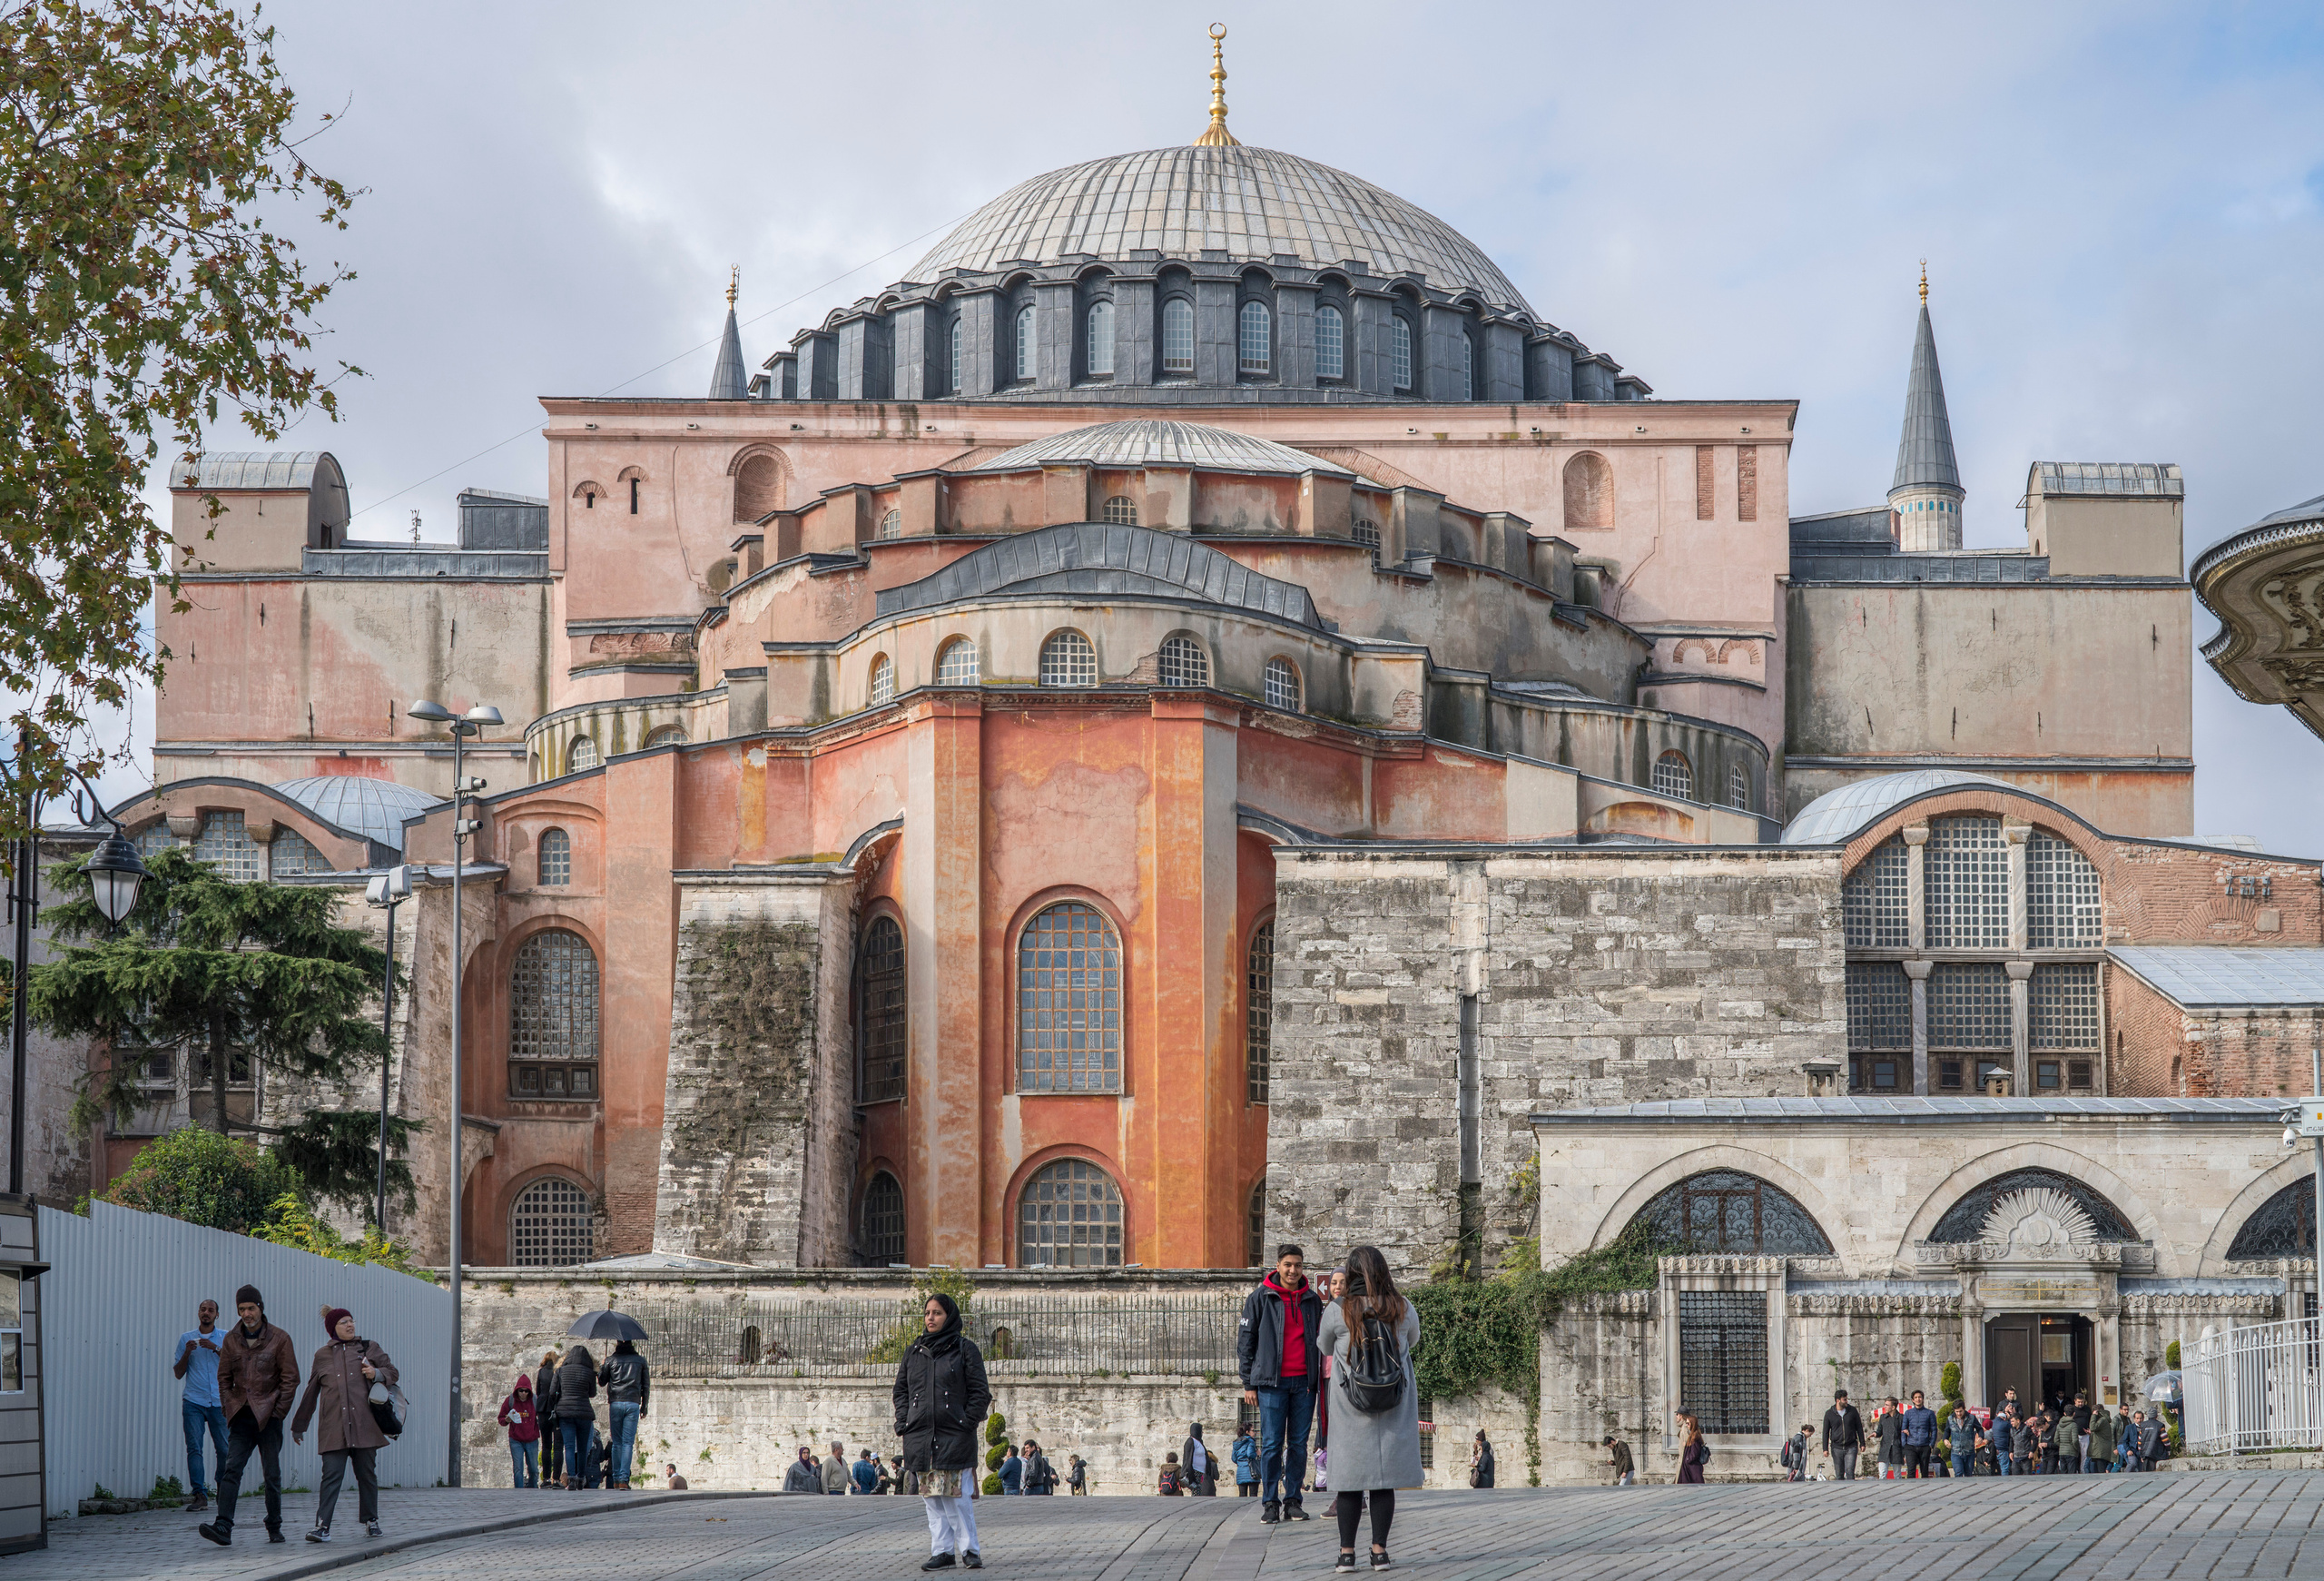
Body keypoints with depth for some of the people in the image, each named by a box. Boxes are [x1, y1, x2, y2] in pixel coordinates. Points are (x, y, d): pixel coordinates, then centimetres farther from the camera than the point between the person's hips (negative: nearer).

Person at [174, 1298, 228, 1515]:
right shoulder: (186, 1338, 14)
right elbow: (178, 1373, 13)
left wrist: (216, 1349, -12)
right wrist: (187, 1353, -4)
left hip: (219, 1402, 0)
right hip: (193, 1401, 0)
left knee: (224, 1449, -1)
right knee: (194, 1447, -11)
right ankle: (200, 1495, -14)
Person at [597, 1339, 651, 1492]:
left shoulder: (611, 1360, 3)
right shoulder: (640, 1360, 6)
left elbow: (602, 1381, 12)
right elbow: (646, 1385, 9)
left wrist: (601, 1368, 31)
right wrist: (644, 1406, 18)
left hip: (615, 1404, 0)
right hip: (633, 1404, 0)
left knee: (617, 1443, 9)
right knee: (628, 1443, -3)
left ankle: (616, 1479, 9)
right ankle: (624, 1479, -13)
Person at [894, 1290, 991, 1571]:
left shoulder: (965, 1349, 2)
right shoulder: (914, 1352, 15)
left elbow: (980, 1392, 0)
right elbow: (901, 1390, 18)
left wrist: (967, 1423, -10)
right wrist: (902, 1424, 5)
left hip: (955, 1436, -4)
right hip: (920, 1437, 4)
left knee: (957, 1496, -8)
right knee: (932, 1498, 3)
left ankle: (969, 1550, 0)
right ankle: (942, 1552, 6)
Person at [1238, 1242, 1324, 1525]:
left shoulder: (1313, 1300, 11)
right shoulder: (1260, 1298, 2)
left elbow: (1321, 1340, 17)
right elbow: (1245, 1340, 3)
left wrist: (1318, 1379, 11)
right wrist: (1249, 1383, -1)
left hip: (1304, 1381, 3)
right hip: (1272, 1382, -3)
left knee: (1299, 1443, 4)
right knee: (1272, 1444, -4)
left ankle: (1293, 1500, 11)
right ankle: (1270, 1503, 1)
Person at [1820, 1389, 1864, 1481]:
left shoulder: (1852, 1411, 2)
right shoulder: (1829, 1414, 1)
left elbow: (1859, 1428, 9)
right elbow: (1826, 1432, 5)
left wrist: (1862, 1443, 7)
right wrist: (1825, 1449, -1)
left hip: (1851, 1447, -1)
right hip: (1837, 1448, 1)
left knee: (1849, 1471, -13)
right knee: (1839, 1474, 4)